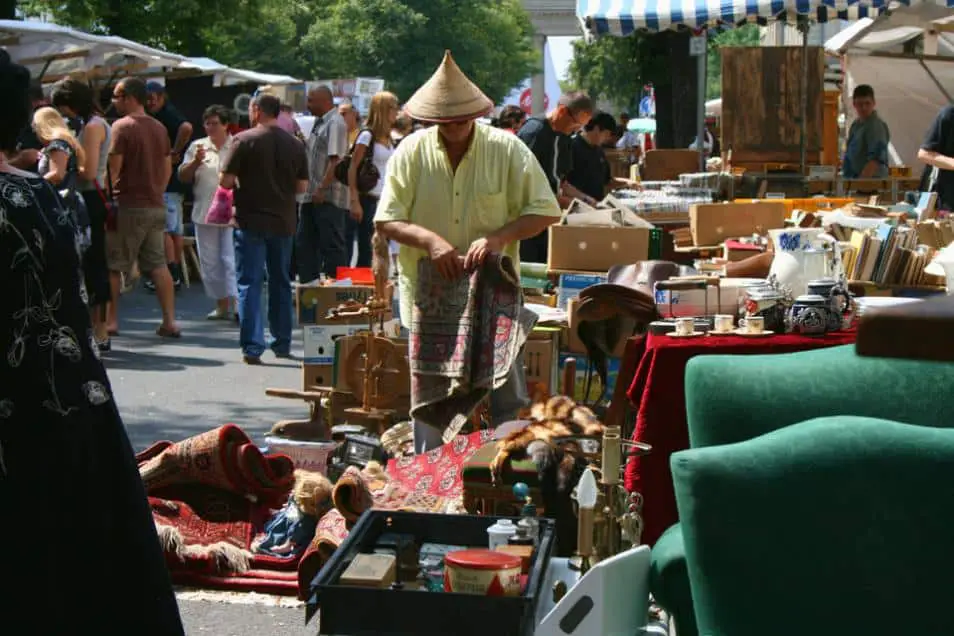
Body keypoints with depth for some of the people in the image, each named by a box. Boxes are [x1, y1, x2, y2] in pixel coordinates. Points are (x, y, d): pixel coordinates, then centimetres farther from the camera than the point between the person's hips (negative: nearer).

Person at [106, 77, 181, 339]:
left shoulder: (122, 126, -10)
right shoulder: (159, 128, 12)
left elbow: (113, 167, -15)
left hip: (129, 206, -7)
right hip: (156, 206, 7)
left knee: (112, 265, 4)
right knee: (158, 264, 7)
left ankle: (111, 320, 6)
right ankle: (169, 322, 4)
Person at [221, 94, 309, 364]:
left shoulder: (244, 140, -9)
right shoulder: (295, 144, 3)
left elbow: (225, 181, -10)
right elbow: (302, 186, 7)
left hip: (251, 221, -4)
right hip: (283, 222, 4)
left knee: (250, 284, -1)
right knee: (281, 283, 16)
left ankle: (252, 347, -9)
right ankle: (282, 344, 23)